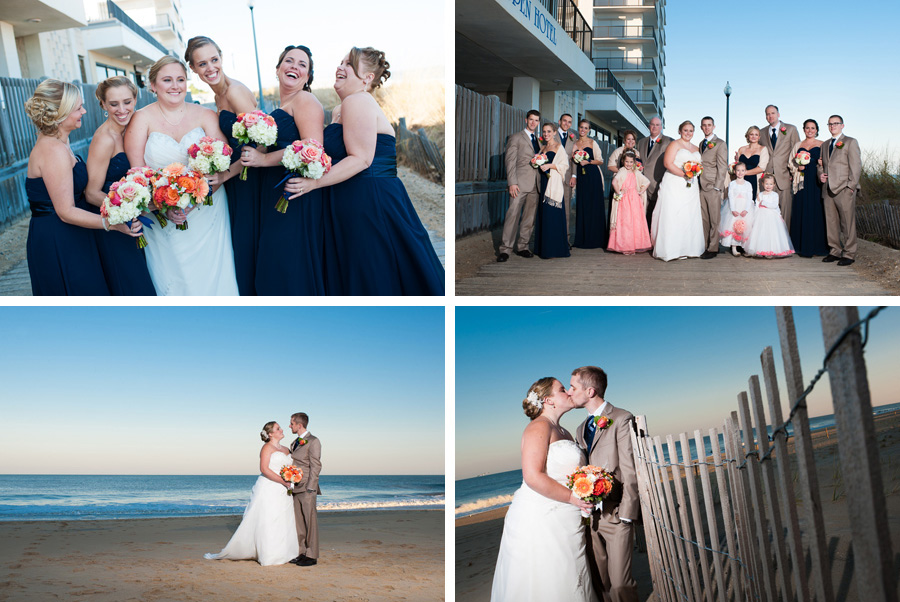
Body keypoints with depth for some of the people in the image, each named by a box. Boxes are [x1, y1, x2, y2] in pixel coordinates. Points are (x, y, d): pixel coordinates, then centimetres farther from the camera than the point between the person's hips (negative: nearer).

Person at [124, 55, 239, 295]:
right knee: (172, 277, 4)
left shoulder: (206, 116, 3)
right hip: (162, 217, 0)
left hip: (207, 211, 1)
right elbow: (137, 171, -5)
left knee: (211, 273, 4)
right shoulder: (142, 119, 1)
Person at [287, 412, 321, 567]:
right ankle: (301, 552, 18)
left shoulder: (313, 441, -8)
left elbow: (316, 466, -12)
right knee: (298, 522, 11)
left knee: (310, 521, -3)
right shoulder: (295, 442, 17)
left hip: (307, 489, -8)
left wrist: (310, 488, -16)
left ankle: (311, 555, 2)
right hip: (295, 488, 8)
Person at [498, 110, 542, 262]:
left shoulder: (539, 141, 20)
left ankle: (522, 247, 12)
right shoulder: (516, 138, 4)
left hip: (535, 185, 6)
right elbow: (510, 161, -4)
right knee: (512, 215, -10)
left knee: (530, 217, 5)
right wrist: (512, 182, -13)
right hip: (520, 183, -5)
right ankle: (505, 249, -7)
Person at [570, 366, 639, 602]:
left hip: (615, 515, -7)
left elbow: (630, 471, -11)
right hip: (590, 517, 7)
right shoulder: (581, 429, 17)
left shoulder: (621, 419, -6)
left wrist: (625, 516, -15)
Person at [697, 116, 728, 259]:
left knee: (714, 220, -2)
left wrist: (717, 188, -13)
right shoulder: (701, 144, 18)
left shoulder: (720, 144, -3)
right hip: (701, 187, 6)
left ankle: (713, 249, 1)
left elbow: (722, 168, -7)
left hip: (713, 188, -6)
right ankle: (705, 246, 8)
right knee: (704, 219, 5)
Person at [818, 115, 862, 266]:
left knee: (847, 223, -3)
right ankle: (835, 251, 15)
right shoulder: (825, 145, 20)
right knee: (831, 222, 6)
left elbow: (856, 166, -4)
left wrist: (851, 186, -12)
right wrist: (820, 174, 5)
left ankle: (849, 254, 2)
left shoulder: (850, 142, 2)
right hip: (828, 190, 6)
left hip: (844, 190, -6)